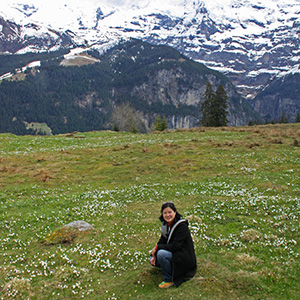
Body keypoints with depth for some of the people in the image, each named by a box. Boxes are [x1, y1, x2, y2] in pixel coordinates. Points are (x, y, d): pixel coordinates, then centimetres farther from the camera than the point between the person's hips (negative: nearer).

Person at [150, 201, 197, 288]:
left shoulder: (182, 226, -22)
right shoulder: (166, 224, 2)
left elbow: (175, 246, -27)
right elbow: (162, 241, 5)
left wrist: (157, 247, -21)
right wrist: (154, 255, -9)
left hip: (185, 257, -9)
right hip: (173, 253, 9)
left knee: (161, 253, -30)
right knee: (152, 260, 3)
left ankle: (169, 280, -12)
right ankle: (174, 270, 13)